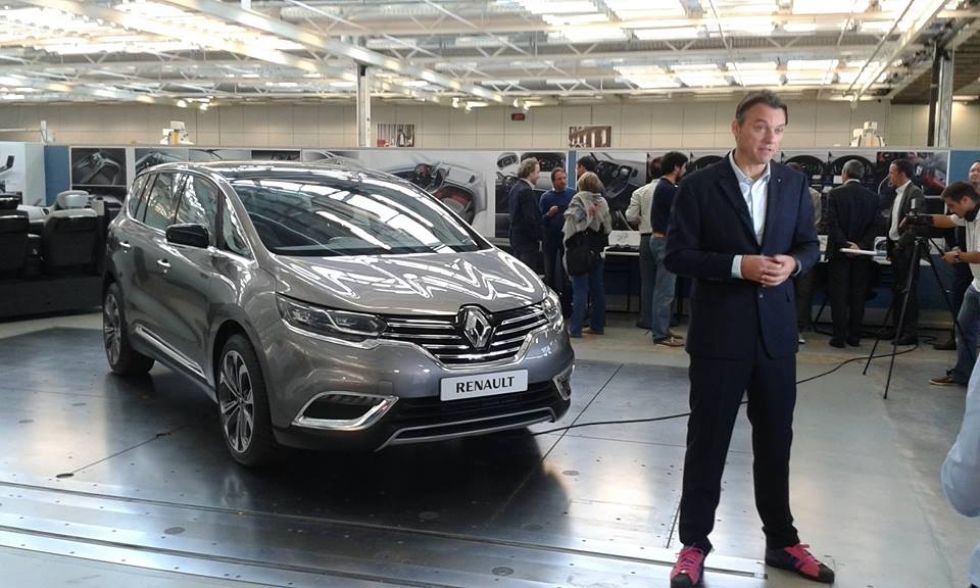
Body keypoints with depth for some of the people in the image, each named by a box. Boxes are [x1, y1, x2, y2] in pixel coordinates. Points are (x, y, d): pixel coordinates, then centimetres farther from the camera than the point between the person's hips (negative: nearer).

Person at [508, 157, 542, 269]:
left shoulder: (515, 188, 13)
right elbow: (530, 218, -21)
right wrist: (538, 237, -11)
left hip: (516, 237, 10)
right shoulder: (526, 191, -18)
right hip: (527, 240, -10)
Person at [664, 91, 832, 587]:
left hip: (775, 332, 4)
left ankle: (782, 541, 32)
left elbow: (810, 244, 11)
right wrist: (738, 265, -21)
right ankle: (694, 545, 20)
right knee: (708, 441, 7)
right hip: (718, 334, -4)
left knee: (776, 442, 15)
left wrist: (793, 263, -12)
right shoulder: (700, 186, -7)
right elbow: (676, 255, -10)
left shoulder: (794, 185, 5)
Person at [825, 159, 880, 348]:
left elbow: (832, 224, -13)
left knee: (839, 296, 1)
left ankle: (839, 336, 0)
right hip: (862, 254, 3)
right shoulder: (872, 197, 4)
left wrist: (845, 245, -12)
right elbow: (873, 226, -3)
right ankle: (854, 336, 10)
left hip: (839, 252, -3)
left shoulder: (835, 194, -6)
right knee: (858, 296, 7)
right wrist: (860, 245, -7)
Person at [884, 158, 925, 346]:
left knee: (908, 289, -5)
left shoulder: (915, 193, -11)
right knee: (897, 289, 13)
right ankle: (898, 330, 20)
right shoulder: (898, 194, 16)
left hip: (907, 248, -9)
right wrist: (890, 248, 14)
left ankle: (910, 332, 0)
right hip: (896, 247, 9)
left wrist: (901, 244, -16)